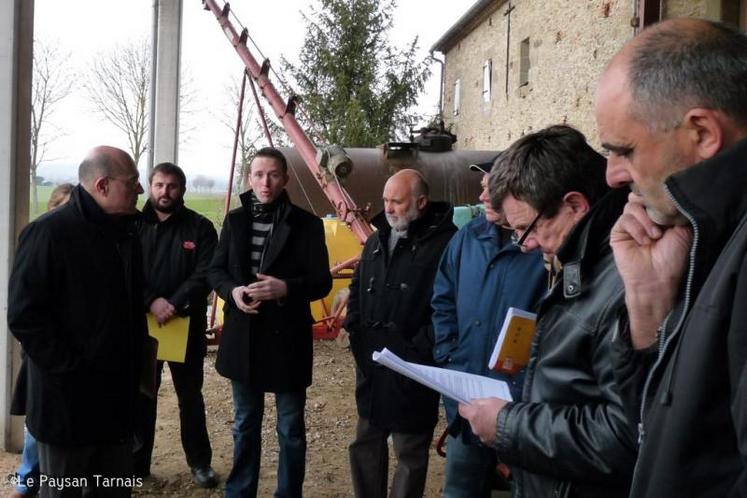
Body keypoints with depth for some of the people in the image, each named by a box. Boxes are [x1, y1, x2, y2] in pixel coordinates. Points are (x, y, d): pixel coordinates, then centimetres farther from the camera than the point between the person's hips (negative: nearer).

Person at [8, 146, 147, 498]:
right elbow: (24, 315, -19)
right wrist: (69, 369, -20)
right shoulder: (49, 232, -15)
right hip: (68, 399, -7)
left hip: (118, 396, 7)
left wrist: (136, 362, 12)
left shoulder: (126, 232, 10)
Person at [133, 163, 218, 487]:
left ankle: (199, 462, 25)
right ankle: (136, 462, 25)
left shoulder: (200, 227, 0)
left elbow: (205, 275, -9)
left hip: (187, 324, -1)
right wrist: (151, 302, -19)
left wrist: (175, 305, -21)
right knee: (141, 394, 10)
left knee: (190, 395, 11)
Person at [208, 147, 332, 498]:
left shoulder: (306, 224, -6)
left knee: (290, 429, 9)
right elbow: (215, 270, 9)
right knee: (245, 425, 19)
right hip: (243, 337, 4)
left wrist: (285, 288, -24)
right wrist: (232, 290, -12)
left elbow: (322, 282, -7)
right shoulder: (234, 220, 6)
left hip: (287, 338, -3)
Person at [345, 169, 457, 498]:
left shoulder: (444, 243, -15)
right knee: (366, 443, 20)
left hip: (411, 369, -7)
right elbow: (357, 288, 22)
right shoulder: (377, 241, 12)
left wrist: (418, 352, -20)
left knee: (410, 452, 8)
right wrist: (354, 330, 8)